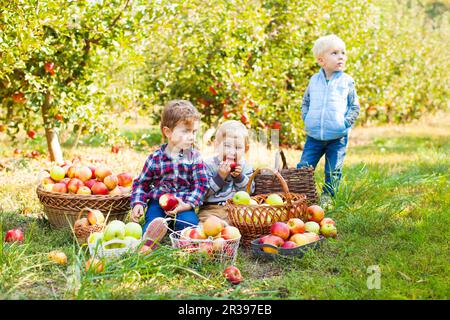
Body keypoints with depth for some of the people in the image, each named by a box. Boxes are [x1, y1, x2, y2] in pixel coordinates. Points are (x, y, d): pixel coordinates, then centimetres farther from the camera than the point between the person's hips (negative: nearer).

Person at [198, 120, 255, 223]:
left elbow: (250, 190, 5)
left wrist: (239, 177, -11)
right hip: (211, 209, -4)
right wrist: (220, 176, -20)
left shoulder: (244, 166, 8)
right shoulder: (208, 165, -5)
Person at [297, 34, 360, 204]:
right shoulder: (314, 80, 5)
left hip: (337, 137, -1)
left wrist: (346, 122, -8)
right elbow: (305, 102, 17)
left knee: (333, 172, 6)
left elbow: (355, 106, 4)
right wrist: (306, 118, 3)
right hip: (314, 136, 1)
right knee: (303, 168, 1)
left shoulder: (347, 81, 0)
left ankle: (328, 196, 22)